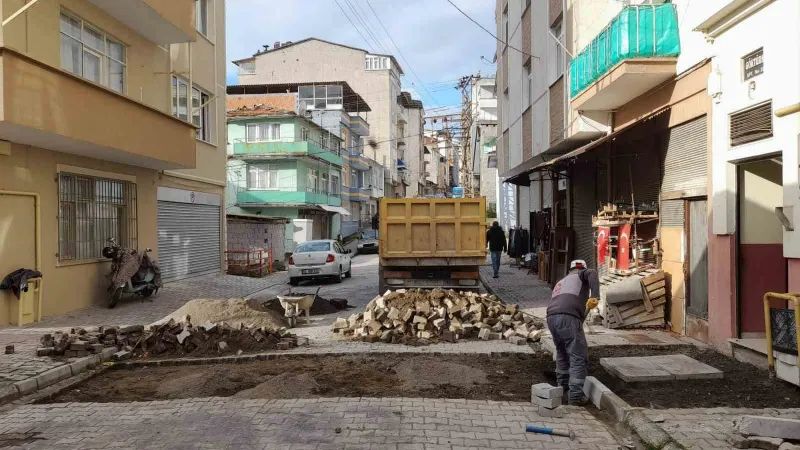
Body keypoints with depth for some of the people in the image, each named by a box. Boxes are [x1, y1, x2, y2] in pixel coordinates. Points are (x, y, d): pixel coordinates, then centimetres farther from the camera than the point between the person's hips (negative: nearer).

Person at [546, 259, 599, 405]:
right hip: (568, 317, -7)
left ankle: (564, 389, 31)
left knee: (562, 354, 23)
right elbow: (592, 274, -5)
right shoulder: (581, 275, 21)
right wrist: (594, 296, -16)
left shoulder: (561, 282, 37)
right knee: (578, 357, 0)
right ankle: (575, 395, -2)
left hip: (551, 317, 7)